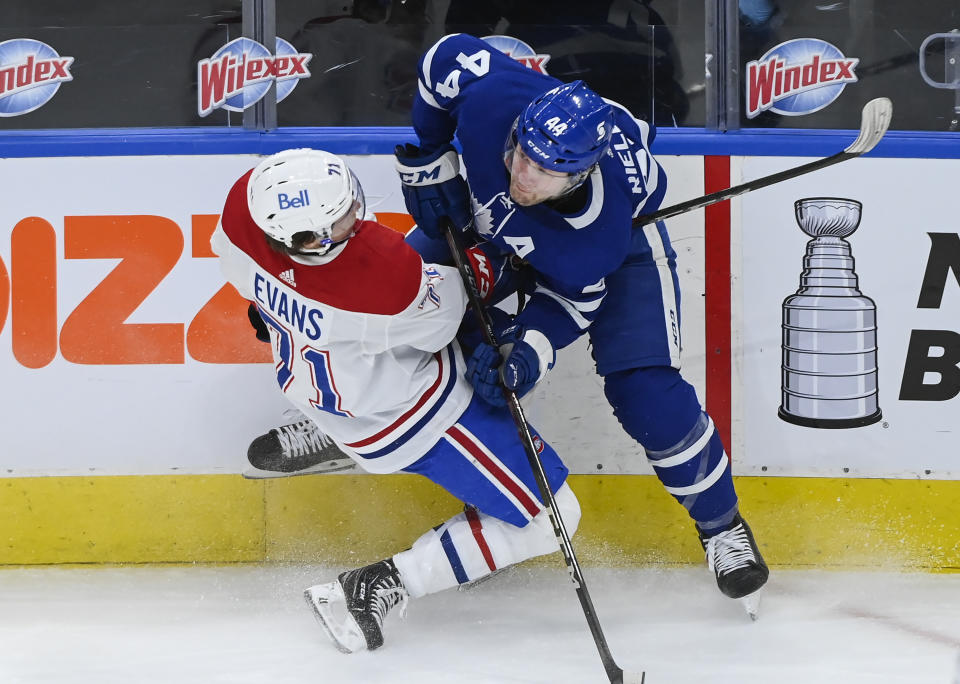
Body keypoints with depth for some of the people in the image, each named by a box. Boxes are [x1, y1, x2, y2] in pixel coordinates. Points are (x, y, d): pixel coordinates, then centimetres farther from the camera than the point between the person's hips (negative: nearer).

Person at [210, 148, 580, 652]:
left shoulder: (246, 198, -26)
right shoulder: (384, 271, -42)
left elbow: (237, 266, -1)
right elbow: (440, 320, -20)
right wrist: (477, 270, -3)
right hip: (407, 416, -8)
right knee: (548, 517, 0)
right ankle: (378, 588, 0)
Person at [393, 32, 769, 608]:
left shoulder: (603, 224, -44)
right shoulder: (489, 96, -42)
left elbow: (571, 298, -25)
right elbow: (445, 56, -19)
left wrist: (524, 354, -38)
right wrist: (428, 164, -14)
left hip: (620, 243, -4)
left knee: (646, 394, -14)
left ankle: (723, 526, 10)